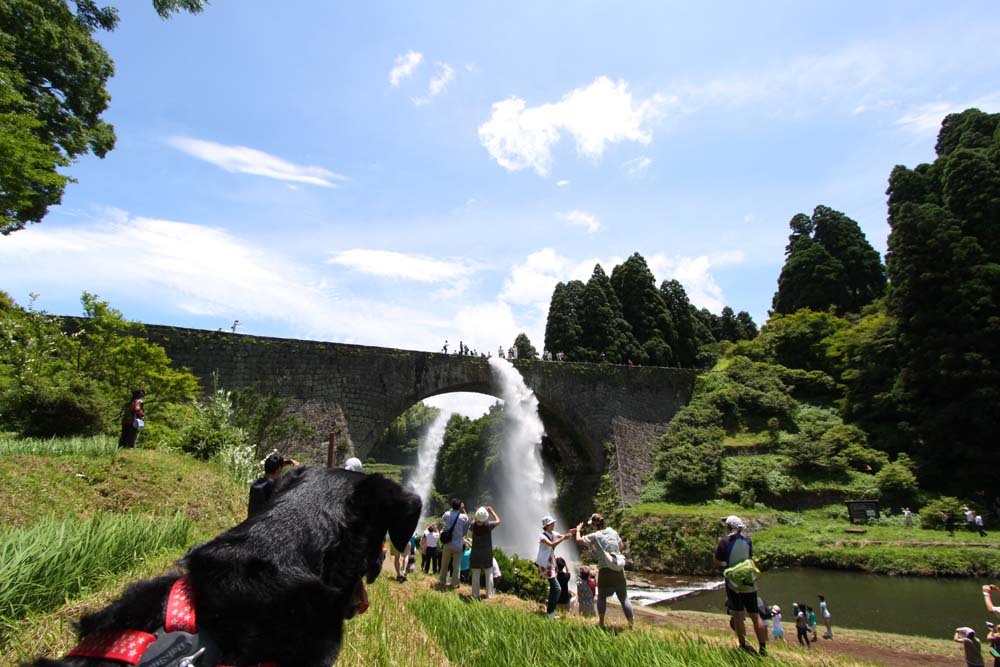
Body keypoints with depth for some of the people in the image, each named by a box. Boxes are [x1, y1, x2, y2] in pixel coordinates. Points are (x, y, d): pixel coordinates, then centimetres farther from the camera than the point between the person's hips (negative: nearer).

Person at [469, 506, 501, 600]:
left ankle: (475, 595, 10)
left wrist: (476, 519, 14)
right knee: (489, 575, 10)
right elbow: (498, 521, 4)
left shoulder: (474, 525, -11)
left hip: (476, 553, 2)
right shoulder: (488, 525, -15)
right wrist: (492, 511, 10)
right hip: (487, 553, -1)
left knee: (475, 575, 8)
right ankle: (489, 595, 10)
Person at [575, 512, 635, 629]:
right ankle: (631, 623, 8)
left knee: (601, 596, 14)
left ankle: (601, 622, 13)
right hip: (619, 569, 4)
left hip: (605, 570, -3)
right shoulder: (613, 532, 7)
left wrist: (578, 530, 15)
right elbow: (622, 546, 18)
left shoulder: (595, 536, -6)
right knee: (624, 597, 10)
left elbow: (579, 540, -2)